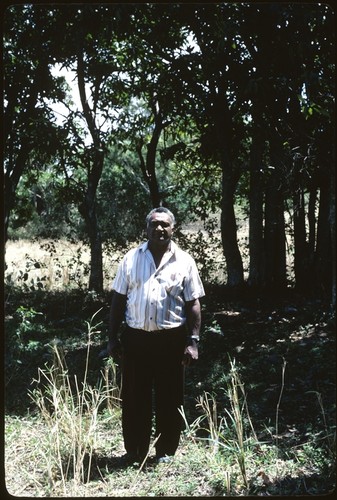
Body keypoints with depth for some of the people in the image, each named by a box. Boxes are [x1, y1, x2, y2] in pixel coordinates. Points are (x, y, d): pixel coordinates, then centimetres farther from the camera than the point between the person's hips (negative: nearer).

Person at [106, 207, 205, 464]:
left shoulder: (184, 261, 2)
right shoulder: (131, 258, 5)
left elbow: (193, 303, 1)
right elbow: (118, 299, 7)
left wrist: (193, 341, -6)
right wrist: (113, 337, 3)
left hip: (171, 339, -1)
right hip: (135, 337, 1)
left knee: (170, 398, 8)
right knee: (134, 397, 9)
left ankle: (166, 451, 24)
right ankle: (134, 451, 24)